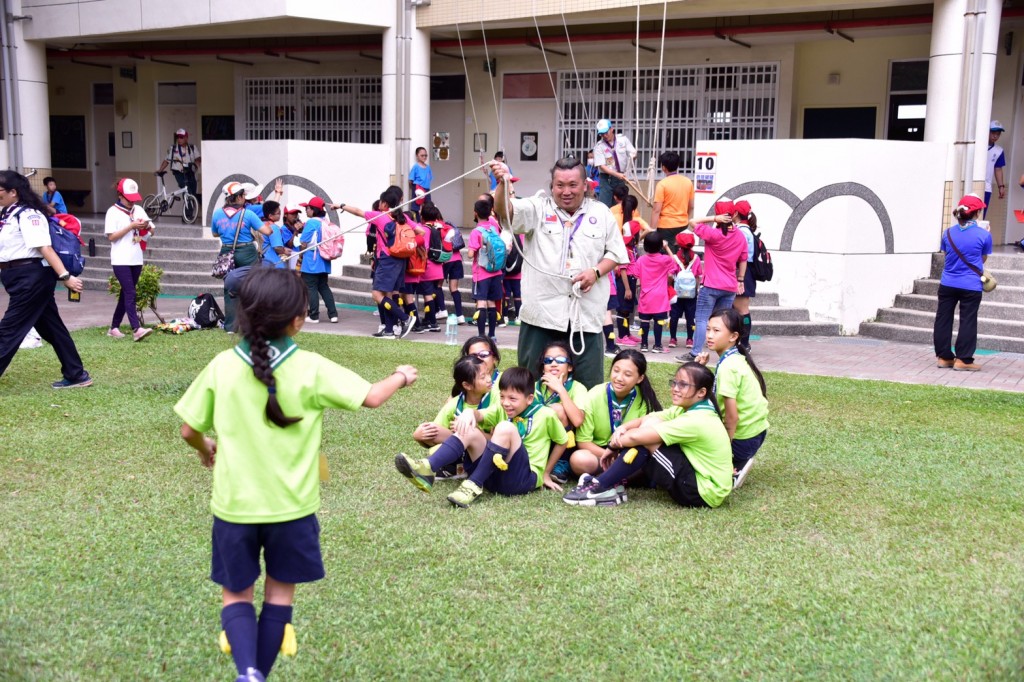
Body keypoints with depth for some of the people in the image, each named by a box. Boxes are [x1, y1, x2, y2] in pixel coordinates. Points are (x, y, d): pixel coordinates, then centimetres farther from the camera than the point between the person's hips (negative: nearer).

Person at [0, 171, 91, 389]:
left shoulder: (27, 215, -14)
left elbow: (45, 248, -25)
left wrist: (65, 276, -32)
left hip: (32, 276, -10)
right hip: (20, 277, 10)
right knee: (50, 327, 12)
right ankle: (76, 375, 18)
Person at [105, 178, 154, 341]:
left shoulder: (138, 210, 12)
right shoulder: (113, 212, -4)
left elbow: (151, 230, 14)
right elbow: (111, 236, -11)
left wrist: (147, 226, -8)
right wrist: (131, 226, -16)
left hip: (136, 260, 6)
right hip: (121, 260, -6)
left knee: (126, 294, 10)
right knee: (130, 294, -15)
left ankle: (114, 328, 19)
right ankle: (137, 329, -22)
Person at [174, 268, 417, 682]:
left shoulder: (222, 366, -7)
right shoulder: (311, 368, -12)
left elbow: (189, 430, 1)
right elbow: (372, 397, -10)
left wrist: (205, 449, 24)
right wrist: (401, 377, 11)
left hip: (234, 504, 1)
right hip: (290, 506, -1)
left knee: (235, 593, 16)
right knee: (280, 592, 18)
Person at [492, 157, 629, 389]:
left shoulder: (601, 213, 10)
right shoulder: (537, 209, 5)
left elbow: (615, 252, 12)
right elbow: (504, 212, -11)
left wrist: (596, 271, -8)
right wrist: (502, 185, -31)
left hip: (586, 314, 1)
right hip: (542, 311, -1)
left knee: (589, 385, 6)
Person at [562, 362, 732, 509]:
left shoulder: (697, 421, -24)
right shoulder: (688, 409, 5)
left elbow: (636, 437, -25)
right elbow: (646, 419, 1)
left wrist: (615, 445, -7)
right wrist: (622, 429, -19)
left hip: (704, 492, -9)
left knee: (645, 437, -17)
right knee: (648, 428, -1)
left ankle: (601, 487, -10)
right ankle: (610, 481, -1)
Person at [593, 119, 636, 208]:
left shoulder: (623, 139, 0)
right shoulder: (599, 146, -10)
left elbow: (633, 153, 5)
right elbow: (602, 166, -14)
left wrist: (632, 156, -21)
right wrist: (617, 174, -26)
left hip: (621, 177, 3)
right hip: (606, 179, -3)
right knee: (604, 205, -10)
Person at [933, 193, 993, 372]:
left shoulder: (948, 233, 2)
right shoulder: (983, 235, -8)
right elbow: (983, 259, 7)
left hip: (947, 285, 3)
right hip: (971, 287, -3)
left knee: (943, 320, 10)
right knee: (967, 322, 4)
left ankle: (944, 357, 15)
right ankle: (963, 359, 4)